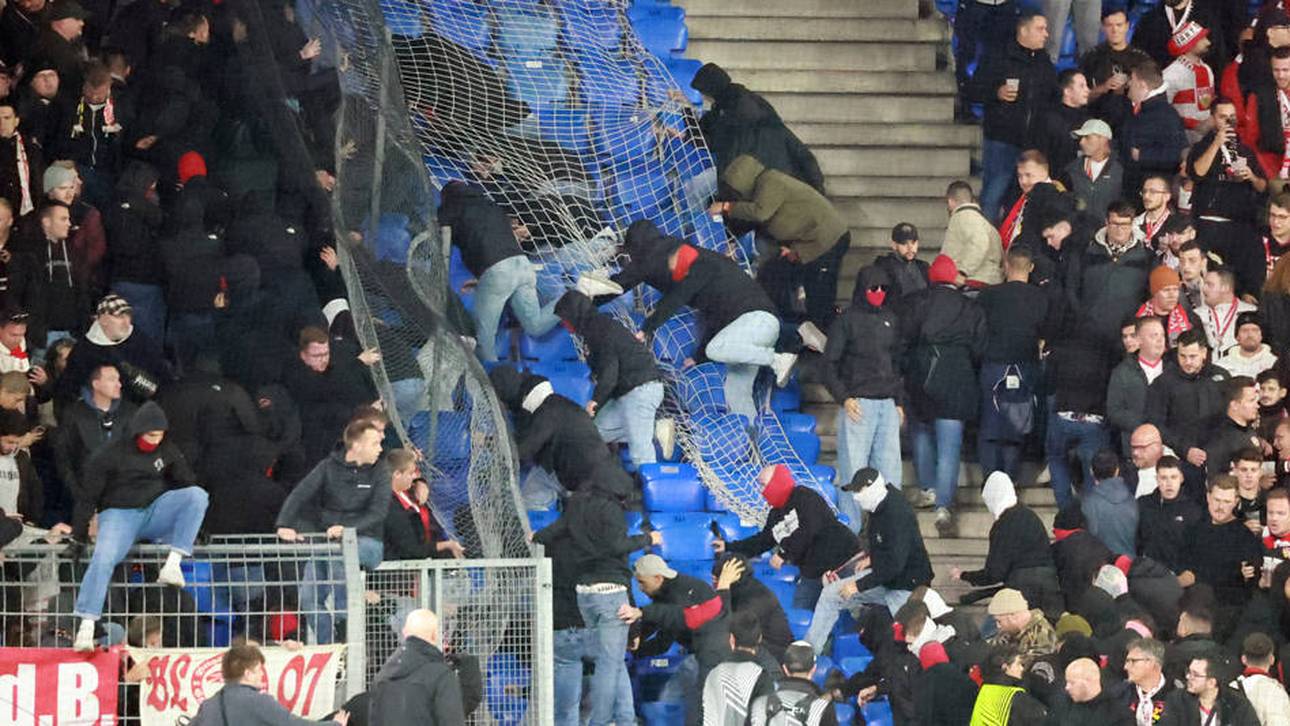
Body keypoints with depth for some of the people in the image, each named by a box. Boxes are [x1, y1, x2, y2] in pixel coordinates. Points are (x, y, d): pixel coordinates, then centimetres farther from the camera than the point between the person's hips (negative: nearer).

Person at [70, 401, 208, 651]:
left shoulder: (168, 452, 6)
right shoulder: (112, 455, -6)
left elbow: (187, 483, 18)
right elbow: (88, 496, -1)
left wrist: (196, 526, 18)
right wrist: (78, 534, -1)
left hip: (155, 510, 4)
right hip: (119, 515, -4)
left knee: (198, 495, -21)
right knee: (103, 559, -32)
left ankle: (173, 563, -26)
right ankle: (86, 628, -34)